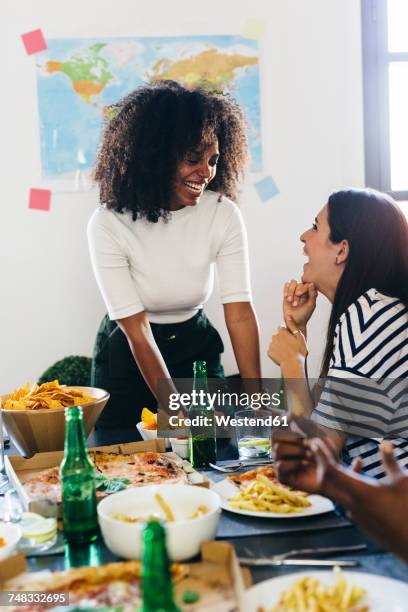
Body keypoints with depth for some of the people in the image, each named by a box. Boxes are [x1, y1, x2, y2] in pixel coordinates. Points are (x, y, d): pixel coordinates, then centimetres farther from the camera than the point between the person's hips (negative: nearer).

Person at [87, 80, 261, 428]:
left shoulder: (224, 214, -16)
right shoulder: (109, 224, -23)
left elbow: (240, 313, -18)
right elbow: (136, 330, -23)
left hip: (196, 348, 2)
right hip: (128, 357, -2)